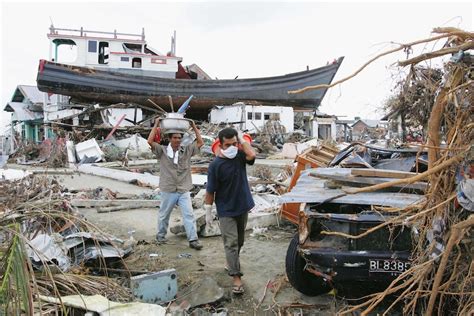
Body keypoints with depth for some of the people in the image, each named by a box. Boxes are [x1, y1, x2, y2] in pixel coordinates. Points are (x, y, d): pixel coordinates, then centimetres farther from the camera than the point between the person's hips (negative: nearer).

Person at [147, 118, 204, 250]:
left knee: (189, 215, -3)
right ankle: (161, 235, 36)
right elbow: (150, 141, -14)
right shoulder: (162, 151, -4)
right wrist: (156, 125, -10)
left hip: (184, 191, 1)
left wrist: (194, 126, 1)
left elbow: (200, 142, 3)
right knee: (164, 215, 16)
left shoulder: (187, 150, 3)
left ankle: (193, 239, 1)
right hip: (168, 191, -1)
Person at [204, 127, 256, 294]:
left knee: (239, 241, 20)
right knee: (231, 243, -6)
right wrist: (208, 212, -9)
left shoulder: (240, 155, -4)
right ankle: (236, 277, -3)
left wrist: (242, 139, -17)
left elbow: (252, 155, -28)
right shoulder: (215, 165, -18)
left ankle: (231, 264, 41)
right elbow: (210, 191, -13)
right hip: (226, 211, -5)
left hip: (243, 207, 5)